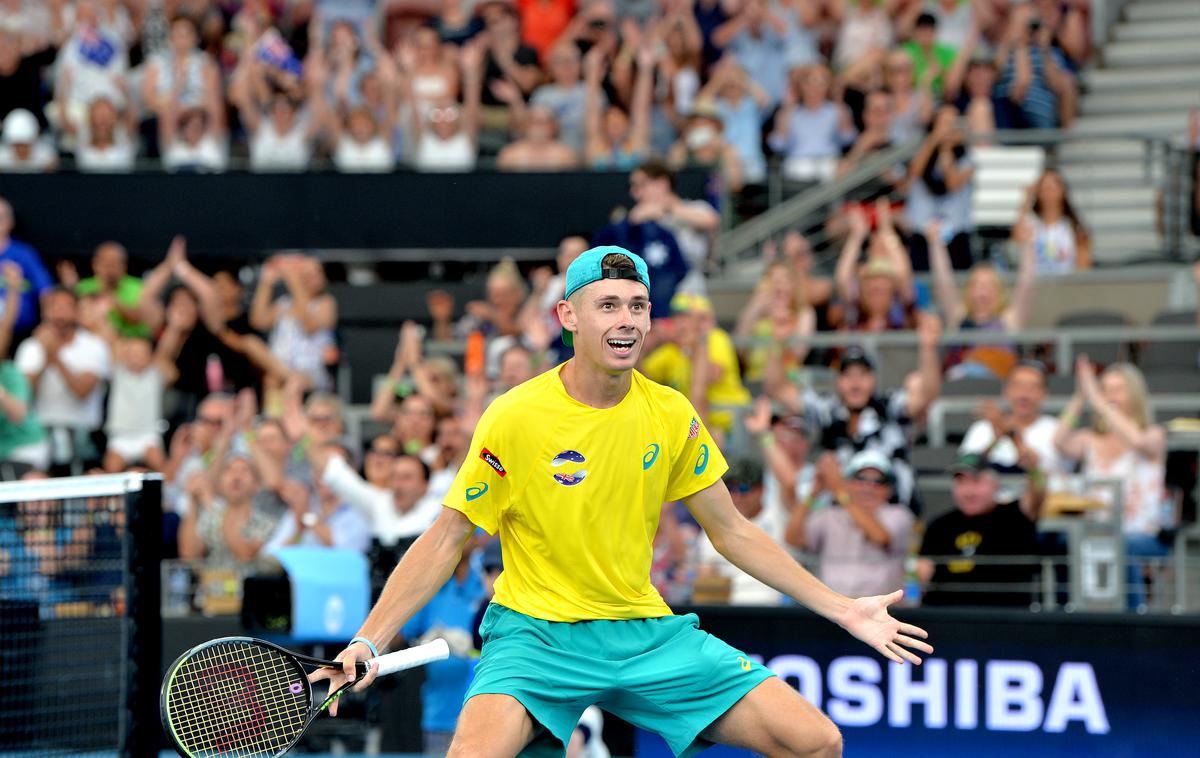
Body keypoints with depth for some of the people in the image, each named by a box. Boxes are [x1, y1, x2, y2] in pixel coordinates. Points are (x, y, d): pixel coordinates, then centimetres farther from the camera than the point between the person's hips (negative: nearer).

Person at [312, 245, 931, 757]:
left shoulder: (671, 415, 2)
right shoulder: (513, 418, -10)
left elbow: (731, 533, 13)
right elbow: (445, 541, -5)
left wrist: (841, 610, 11)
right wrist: (369, 641, -15)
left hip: (648, 633, 4)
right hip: (537, 633, -4)